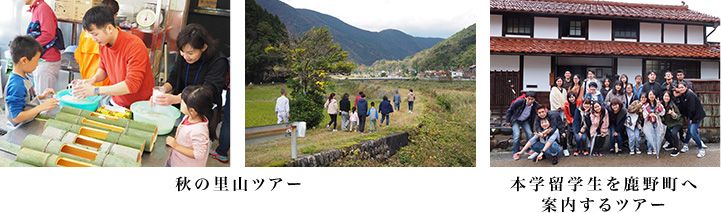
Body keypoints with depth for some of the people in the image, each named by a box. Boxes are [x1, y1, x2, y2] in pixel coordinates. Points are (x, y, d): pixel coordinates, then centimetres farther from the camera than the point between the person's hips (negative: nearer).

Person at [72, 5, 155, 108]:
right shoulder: (103, 44, 1)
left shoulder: (134, 46, -23)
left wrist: (96, 90, -24)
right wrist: (93, 79, -4)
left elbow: (132, 85, -27)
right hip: (115, 103, 7)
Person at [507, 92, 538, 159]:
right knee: (517, 135, -19)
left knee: (530, 134, -12)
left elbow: (533, 117, 0)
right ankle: (516, 153, -5)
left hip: (525, 121, 3)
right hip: (516, 121, -3)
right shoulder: (519, 102, -28)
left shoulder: (536, 105, -17)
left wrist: (531, 127, 3)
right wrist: (508, 121, -9)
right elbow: (509, 110, -13)